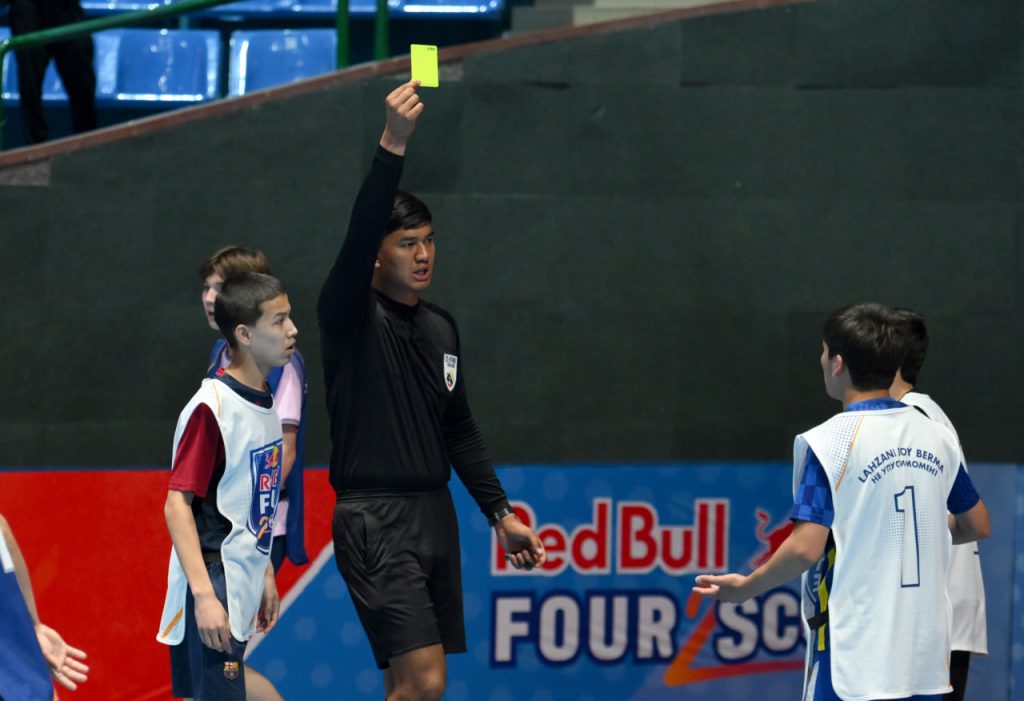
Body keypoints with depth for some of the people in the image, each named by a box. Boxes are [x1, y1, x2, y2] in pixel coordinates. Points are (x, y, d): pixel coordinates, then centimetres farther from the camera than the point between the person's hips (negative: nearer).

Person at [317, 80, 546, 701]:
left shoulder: (441, 329, 15)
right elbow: (360, 231, -25)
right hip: (375, 521, -8)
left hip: (435, 516, 8)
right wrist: (393, 146, -36)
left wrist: (501, 512, 18)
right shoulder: (351, 316, -7)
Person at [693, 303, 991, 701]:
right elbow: (977, 526, 19)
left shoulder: (828, 442, -11)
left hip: (853, 662, -6)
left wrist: (746, 587, -1)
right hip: (926, 659, 6)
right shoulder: (936, 438, 7)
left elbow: (806, 548, -17)